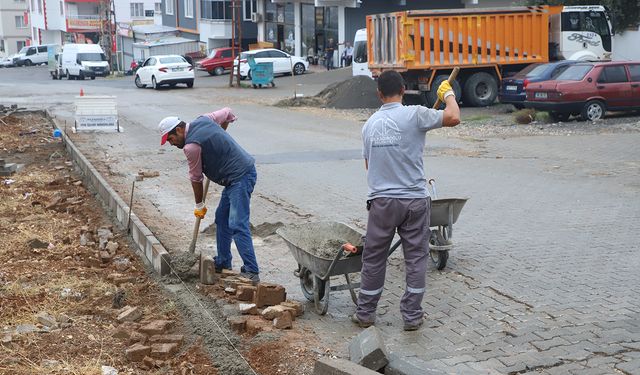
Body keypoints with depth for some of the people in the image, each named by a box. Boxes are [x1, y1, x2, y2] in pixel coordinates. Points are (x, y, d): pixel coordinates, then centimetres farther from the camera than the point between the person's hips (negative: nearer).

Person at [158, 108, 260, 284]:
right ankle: (223, 263, 26)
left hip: (240, 178, -11)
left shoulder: (191, 146, -16)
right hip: (237, 176, 11)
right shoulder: (203, 120, 8)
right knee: (221, 218, 17)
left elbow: (196, 178, -4)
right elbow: (228, 113, 23)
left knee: (237, 225, -16)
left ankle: (251, 272, -18)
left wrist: (199, 205, 8)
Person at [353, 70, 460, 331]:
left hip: (381, 201, 3)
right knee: (416, 257, 9)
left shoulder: (370, 124, 6)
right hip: (415, 201, -3)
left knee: (374, 258, 13)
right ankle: (412, 316, 13)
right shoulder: (414, 115, -10)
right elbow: (453, 118, -15)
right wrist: (449, 95, 4)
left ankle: (365, 313, 22)